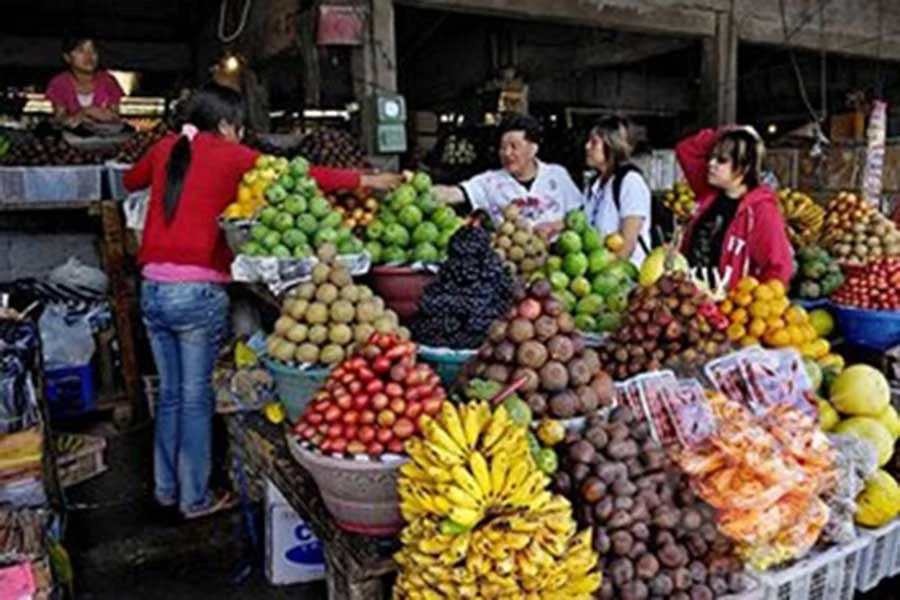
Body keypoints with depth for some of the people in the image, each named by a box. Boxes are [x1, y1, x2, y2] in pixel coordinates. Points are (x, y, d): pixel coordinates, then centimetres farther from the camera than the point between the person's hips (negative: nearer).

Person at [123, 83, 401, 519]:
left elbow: (130, 181, 32)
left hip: (152, 288, 6)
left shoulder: (165, 149, 12)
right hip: (197, 291, -6)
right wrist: (364, 180, 2)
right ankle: (196, 498, 18)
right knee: (196, 396, 6)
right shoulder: (229, 155, -4)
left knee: (170, 392, 18)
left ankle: (165, 487, 30)